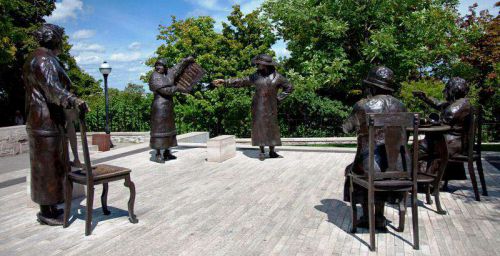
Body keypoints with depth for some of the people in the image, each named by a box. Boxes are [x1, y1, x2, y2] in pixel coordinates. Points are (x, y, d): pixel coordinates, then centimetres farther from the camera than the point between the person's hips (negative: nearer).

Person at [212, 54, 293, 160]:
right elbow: (241, 82, 6)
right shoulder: (256, 76, 4)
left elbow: (289, 87, 6)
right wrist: (225, 82, 2)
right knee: (259, 127, 0)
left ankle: (272, 152, 10)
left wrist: (278, 98, -1)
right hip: (258, 107, 1)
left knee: (271, 127, 0)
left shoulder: (277, 76, -2)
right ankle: (262, 151, 8)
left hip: (270, 107, -1)